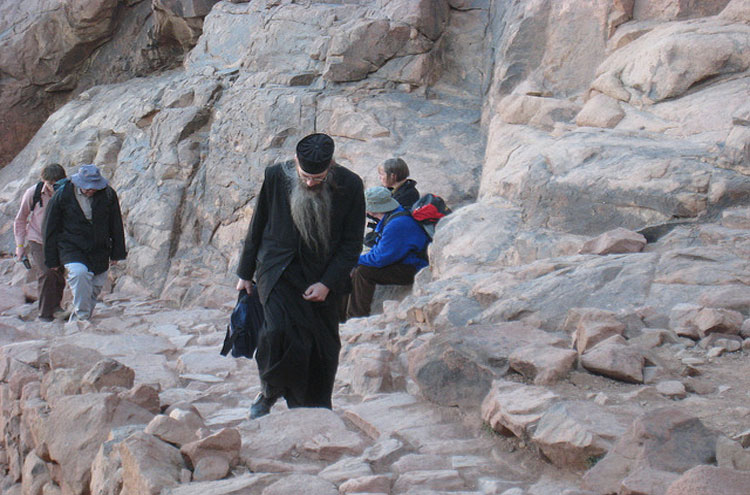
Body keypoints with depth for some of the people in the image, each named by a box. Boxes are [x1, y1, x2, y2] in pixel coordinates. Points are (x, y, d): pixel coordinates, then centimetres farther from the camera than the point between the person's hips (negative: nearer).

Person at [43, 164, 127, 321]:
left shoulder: (108, 194, -3)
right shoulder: (62, 195, -9)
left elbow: (116, 225, 8)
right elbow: (51, 228, -1)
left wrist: (117, 253, 10)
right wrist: (52, 259, 0)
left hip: (99, 252, 4)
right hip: (71, 248, -3)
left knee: (95, 287, 6)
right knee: (79, 273, -30)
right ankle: (82, 317, -19)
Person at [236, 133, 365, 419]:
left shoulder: (350, 186, -9)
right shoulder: (275, 177, -6)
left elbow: (352, 243, -2)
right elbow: (257, 227, 7)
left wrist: (327, 283, -10)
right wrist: (245, 273, 10)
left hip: (321, 279, 1)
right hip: (277, 272, -1)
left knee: (323, 348, 2)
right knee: (280, 329, -22)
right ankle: (269, 392, 3)